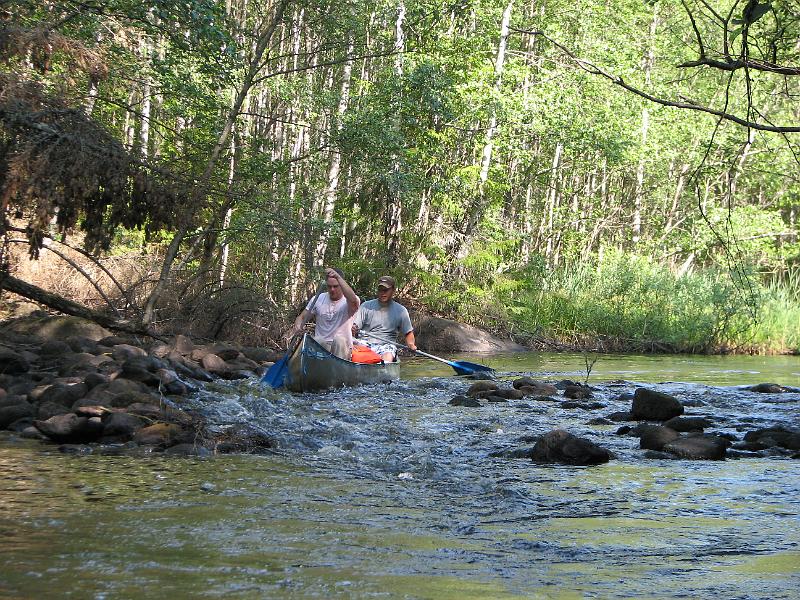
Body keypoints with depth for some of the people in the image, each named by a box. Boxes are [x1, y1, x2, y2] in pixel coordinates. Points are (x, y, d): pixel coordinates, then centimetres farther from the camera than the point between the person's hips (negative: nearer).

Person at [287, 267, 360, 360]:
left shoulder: (347, 302, -6)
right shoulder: (318, 299, 8)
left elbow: (353, 301, -31)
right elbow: (302, 317, 11)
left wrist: (338, 277, -36)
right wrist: (297, 326, -14)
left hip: (342, 348, -3)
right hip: (319, 346, 3)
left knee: (339, 340, -36)